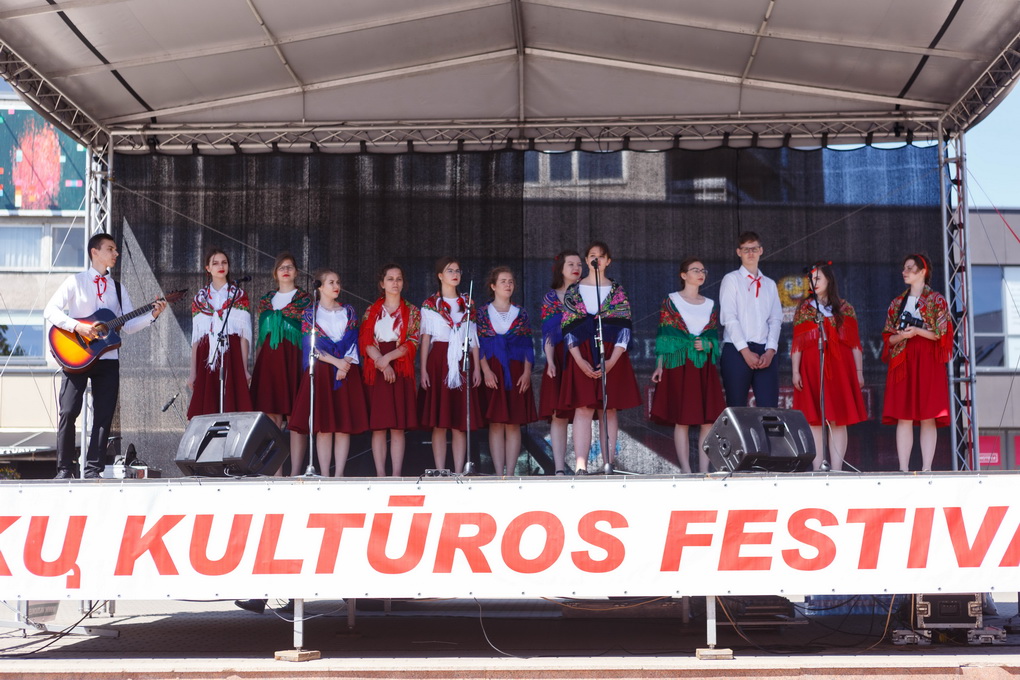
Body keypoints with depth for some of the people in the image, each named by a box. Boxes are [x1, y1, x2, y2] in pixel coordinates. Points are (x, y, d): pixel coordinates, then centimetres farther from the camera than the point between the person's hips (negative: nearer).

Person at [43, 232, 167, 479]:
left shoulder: (118, 289, 14)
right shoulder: (76, 282, 2)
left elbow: (129, 325, 8)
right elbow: (51, 310, -7)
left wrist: (152, 316, -7)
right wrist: (77, 326, -19)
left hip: (108, 358, 4)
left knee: (104, 416, 0)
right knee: (68, 412, -8)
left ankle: (92, 469, 5)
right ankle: (64, 469, -1)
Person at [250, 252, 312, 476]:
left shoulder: (305, 300, 5)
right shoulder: (265, 301, 17)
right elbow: (260, 338, 18)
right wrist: (255, 368, 13)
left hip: (294, 359, -4)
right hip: (268, 361, 4)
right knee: (272, 419, 1)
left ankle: (295, 472, -6)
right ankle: (276, 473, 4)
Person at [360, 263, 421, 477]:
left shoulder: (412, 311, 9)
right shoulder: (371, 311, 13)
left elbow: (412, 343, -2)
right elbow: (365, 341, 2)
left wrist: (387, 358, -15)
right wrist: (380, 361, -14)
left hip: (401, 371, -1)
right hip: (375, 371, 1)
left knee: (398, 426, -5)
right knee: (377, 426, -3)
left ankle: (396, 475, -5)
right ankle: (380, 475, -1)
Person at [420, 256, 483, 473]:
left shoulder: (467, 304, 14)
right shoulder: (430, 305, 7)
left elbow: (474, 339, 12)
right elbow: (425, 338, 3)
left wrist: (477, 368, 4)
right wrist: (423, 369, -5)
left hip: (463, 363, 2)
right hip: (439, 361, -2)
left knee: (461, 423, -1)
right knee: (439, 423, -4)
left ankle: (459, 472, 2)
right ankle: (440, 472, 0)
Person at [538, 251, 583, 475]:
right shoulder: (551, 297, 11)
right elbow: (548, 333, 5)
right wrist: (550, 362, -9)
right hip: (560, 359, -1)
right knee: (559, 414, -8)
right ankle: (559, 468, -10)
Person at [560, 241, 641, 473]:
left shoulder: (618, 292, 8)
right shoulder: (573, 292, 9)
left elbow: (624, 330, 2)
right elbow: (568, 329, 3)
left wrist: (611, 361, -11)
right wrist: (580, 361, -9)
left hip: (612, 358, 0)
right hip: (582, 358, 0)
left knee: (609, 409, 0)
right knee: (583, 408, -8)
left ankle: (609, 464, 1)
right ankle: (581, 466, -14)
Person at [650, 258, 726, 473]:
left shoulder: (711, 305, 15)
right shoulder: (671, 301, 4)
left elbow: (715, 337, 15)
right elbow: (664, 335, -1)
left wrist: (707, 345, -8)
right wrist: (660, 366, -9)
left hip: (705, 366, 4)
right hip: (679, 365, -4)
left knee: (709, 419, -3)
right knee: (681, 419, -6)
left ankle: (704, 470, 2)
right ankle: (686, 471, -3)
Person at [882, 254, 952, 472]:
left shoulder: (936, 300, 5)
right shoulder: (897, 303, 17)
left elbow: (941, 334, -4)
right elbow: (888, 337, 13)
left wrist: (917, 330, -15)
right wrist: (901, 336, -8)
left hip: (928, 364, -3)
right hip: (902, 363, 3)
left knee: (928, 417, -6)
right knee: (903, 417, -3)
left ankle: (926, 468, -6)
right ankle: (903, 469, -4)